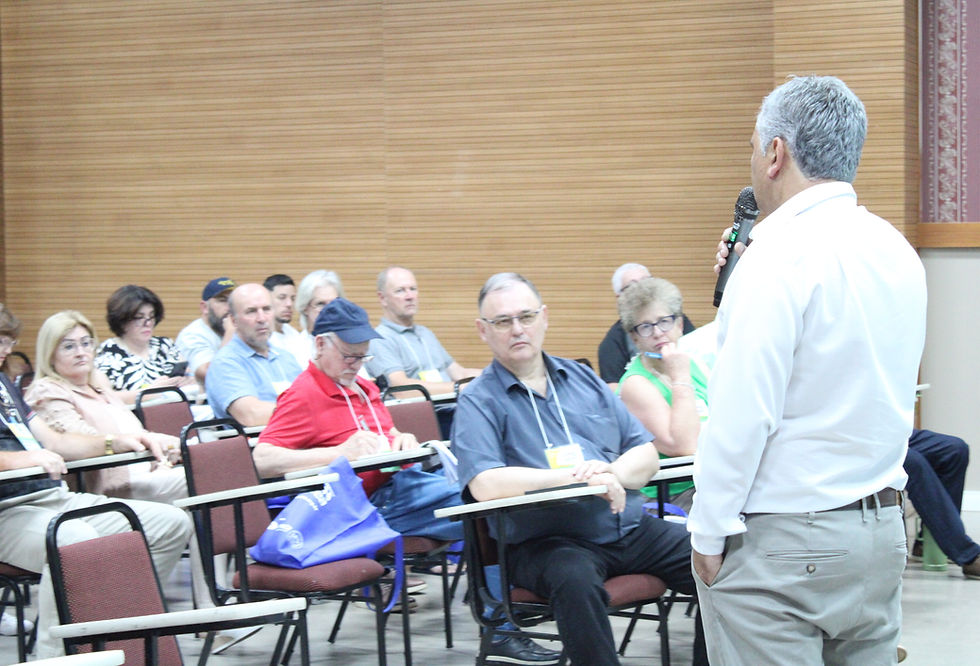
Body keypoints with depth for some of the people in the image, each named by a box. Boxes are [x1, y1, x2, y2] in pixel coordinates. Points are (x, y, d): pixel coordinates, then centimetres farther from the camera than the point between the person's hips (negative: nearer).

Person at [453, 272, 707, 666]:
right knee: (575, 580, -38)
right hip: (546, 541, -5)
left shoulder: (582, 379, 18)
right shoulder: (478, 401, 1)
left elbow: (647, 455, 14)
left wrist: (613, 474, -9)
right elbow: (485, 485, -16)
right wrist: (578, 476, -15)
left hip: (630, 529, 5)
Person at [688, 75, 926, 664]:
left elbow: (743, 412, -19)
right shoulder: (898, 252, 9)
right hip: (884, 527, 8)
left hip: (782, 543, -8)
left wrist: (709, 534, -10)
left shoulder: (782, 258, -17)